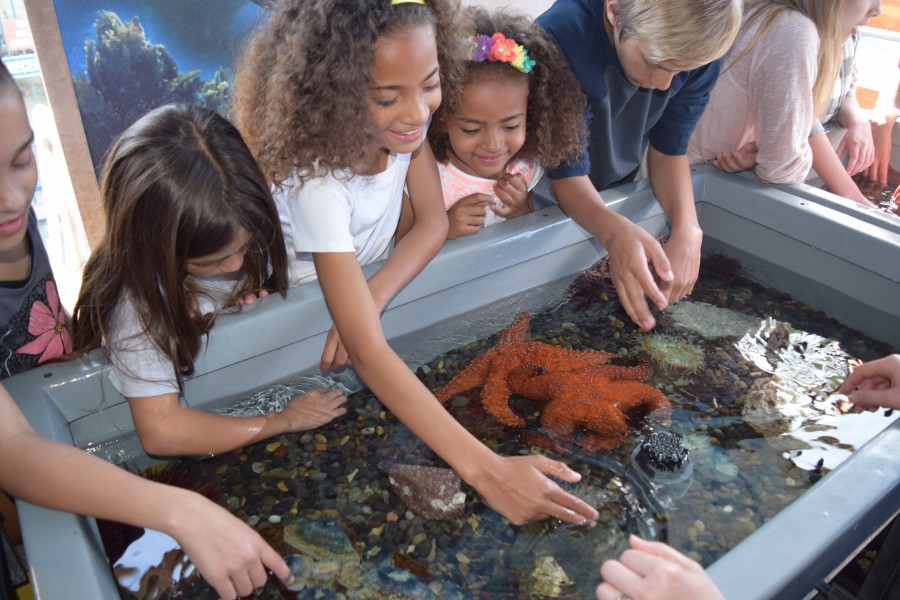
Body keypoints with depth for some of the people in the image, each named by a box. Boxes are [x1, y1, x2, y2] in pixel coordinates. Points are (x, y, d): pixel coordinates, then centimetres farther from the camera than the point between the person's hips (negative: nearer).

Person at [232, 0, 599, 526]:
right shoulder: (318, 174, -37)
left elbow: (433, 220, -12)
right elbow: (366, 351, -43)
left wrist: (373, 299, -32)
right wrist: (484, 468, -50)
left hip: (369, 286, 4)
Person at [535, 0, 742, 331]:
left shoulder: (697, 54, -19)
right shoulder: (558, 40, -34)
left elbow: (667, 152, -9)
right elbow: (568, 174, -30)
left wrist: (687, 228, -28)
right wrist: (613, 230, -50)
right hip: (554, 202, -3)